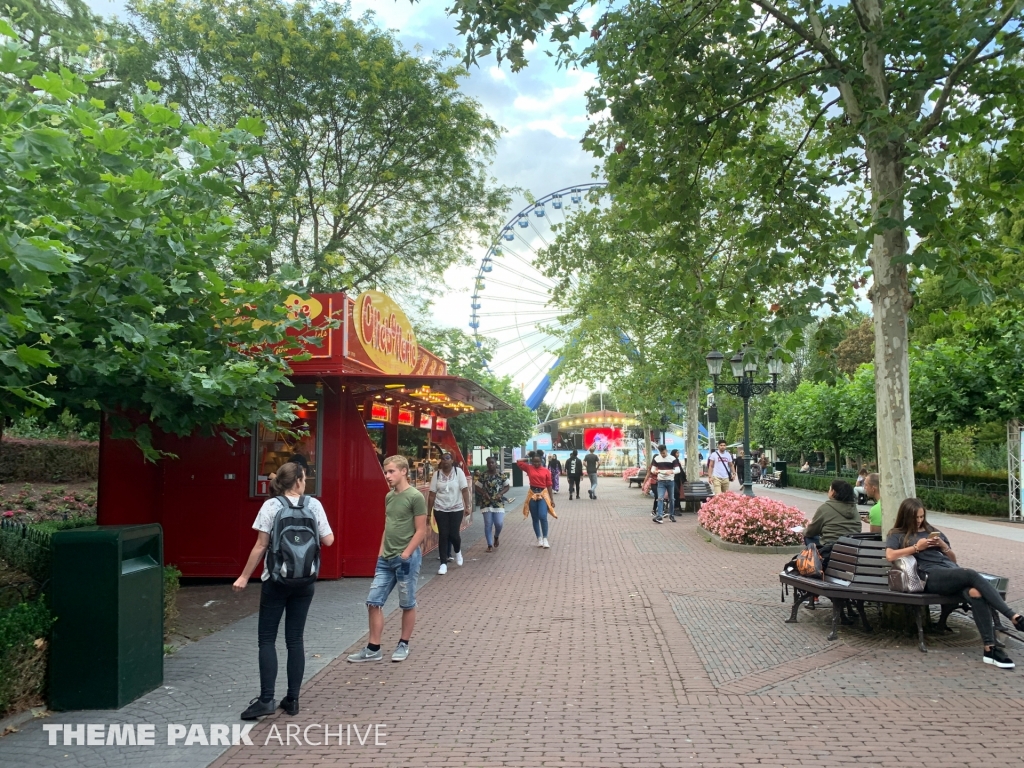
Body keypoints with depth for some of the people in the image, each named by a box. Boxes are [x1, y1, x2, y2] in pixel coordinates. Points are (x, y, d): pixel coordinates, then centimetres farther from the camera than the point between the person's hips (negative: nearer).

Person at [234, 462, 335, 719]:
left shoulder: (271, 506, -8)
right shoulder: (314, 505, -2)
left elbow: (261, 546, -9)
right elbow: (328, 540, 1)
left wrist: (244, 576, 0)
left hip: (276, 580, -3)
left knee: (267, 639, 5)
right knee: (295, 639, 10)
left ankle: (266, 699, -1)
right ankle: (292, 699, 14)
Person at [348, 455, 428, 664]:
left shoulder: (415, 497, -11)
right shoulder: (389, 497, 11)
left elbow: (421, 531, -12)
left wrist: (405, 554, -15)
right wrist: (380, 553, 12)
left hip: (406, 559, -7)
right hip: (386, 560, 7)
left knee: (407, 604, 7)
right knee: (373, 601, 5)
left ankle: (403, 645, 23)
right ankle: (373, 649, 14)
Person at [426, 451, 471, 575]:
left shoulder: (458, 471, -6)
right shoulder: (437, 474, -2)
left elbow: (465, 490, -8)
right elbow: (432, 494, 0)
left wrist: (467, 506, -15)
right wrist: (428, 512, 0)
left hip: (456, 509, -1)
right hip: (440, 510, 1)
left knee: (454, 534, -2)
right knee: (443, 535, -1)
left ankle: (458, 552, 32)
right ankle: (443, 564, 7)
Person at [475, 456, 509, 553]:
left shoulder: (501, 475, -1)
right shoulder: (483, 476, -1)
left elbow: (506, 486, 6)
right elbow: (477, 487, 5)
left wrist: (500, 493, -11)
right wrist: (484, 493, -13)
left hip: (498, 503, 0)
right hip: (486, 503, 0)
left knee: (499, 523, -7)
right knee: (488, 524, 0)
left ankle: (496, 537, 27)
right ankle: (490, 545, 11)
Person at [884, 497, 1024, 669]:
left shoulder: (933, 531, 30)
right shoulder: (897, 535, 17)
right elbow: (890, 556, -4)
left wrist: (943, 546, 9)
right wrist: (916, 547, -4)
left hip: (953, 572, 5)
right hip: (932, 577, -5)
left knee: (975, 592, -32)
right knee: (972, 575, -33)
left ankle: (990, 648, -36)